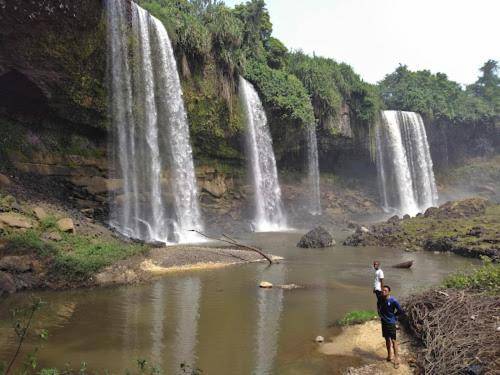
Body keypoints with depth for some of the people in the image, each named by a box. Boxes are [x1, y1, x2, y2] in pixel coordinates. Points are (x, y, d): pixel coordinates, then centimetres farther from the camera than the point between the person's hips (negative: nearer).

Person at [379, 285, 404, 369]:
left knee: (393, 340, -4)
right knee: (387, 339, 16)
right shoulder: (381, 299, -4)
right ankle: (389, 356, 30)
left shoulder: (393, 301, -19)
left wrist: (393, 315, -3)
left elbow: (400, 311, -13)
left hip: (391, 322, -6)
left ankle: (396, 358, 4)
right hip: (384, 322, 6)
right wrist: (381, 315, 7)